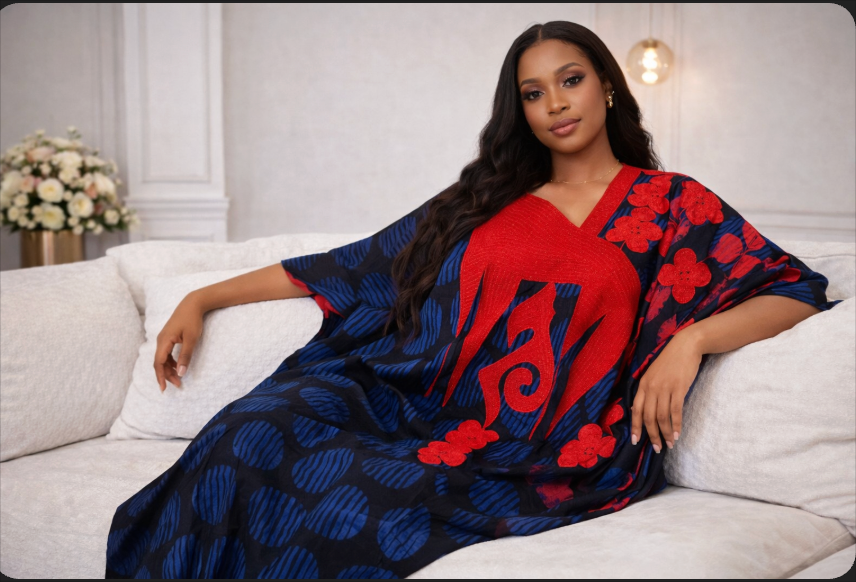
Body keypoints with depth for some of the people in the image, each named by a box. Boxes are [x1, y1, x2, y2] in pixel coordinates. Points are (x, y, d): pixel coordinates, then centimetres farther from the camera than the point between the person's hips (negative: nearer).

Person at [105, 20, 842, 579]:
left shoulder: (671, 205, 14)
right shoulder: (486, 200, 23)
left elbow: (799, 292, 5)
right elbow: (354, 267, 23)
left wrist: (690, 337, -16)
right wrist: (204, 298, 21)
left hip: (523, 457, -4)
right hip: (407, 405, 4)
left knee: (339, 505, -32)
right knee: (251, 435, -27)